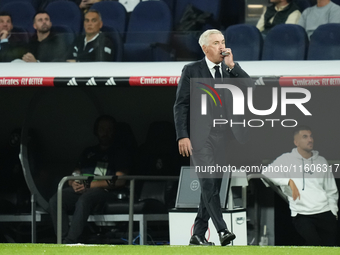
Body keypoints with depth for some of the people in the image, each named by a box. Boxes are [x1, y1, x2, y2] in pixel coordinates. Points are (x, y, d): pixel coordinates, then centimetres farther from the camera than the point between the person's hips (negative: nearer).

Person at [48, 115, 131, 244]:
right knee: (55, 200, -26)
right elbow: (75, 174, 26)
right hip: (80, 190, 5)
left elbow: (120, 181, -2)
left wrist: (91, 185, -10)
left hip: (103, 191, -5)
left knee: (83, 200, -40)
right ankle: (64, 240, -36)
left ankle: (69, 244, -45)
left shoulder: (119, 152, 12)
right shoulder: (89, 152, 30)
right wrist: (73, 183, -1)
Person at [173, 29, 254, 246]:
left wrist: (231, 66, -11)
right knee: (208, 182, -16)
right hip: (201, 136, -4)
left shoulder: (232, 69, 11)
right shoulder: (191, 71, 1)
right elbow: (181, 105, -1)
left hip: (224, 136, 4)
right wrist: (183, 136, -10)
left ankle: (198, 236, 12)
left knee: (213, 185, 5)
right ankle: (222, 230, -22)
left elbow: (249, 89, -4)